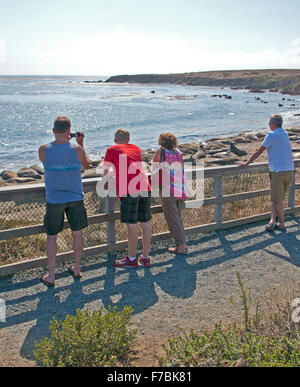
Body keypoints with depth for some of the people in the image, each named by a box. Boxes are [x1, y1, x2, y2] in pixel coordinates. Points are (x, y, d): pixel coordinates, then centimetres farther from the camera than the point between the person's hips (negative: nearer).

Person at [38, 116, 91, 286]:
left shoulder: (43, 150, -12)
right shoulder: (77, 149, -12)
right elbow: (86, 165, 7)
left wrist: (60, 140, 12)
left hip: (54, 200, 0)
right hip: (75, 197, 1)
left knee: (52, 236, 9)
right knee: (78, 233, 16)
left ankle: (51, 276, 14)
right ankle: (76, 269, 29)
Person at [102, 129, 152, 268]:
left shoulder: (111, 150, 14)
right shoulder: (136, 149, 27)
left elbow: (105, 173, 15)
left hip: (129, 189, -5)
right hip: (145, 187, 5)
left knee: (131, 225, 1)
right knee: (145, 223, 11)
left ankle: (132, 259, 11)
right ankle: (145, 258, 20)